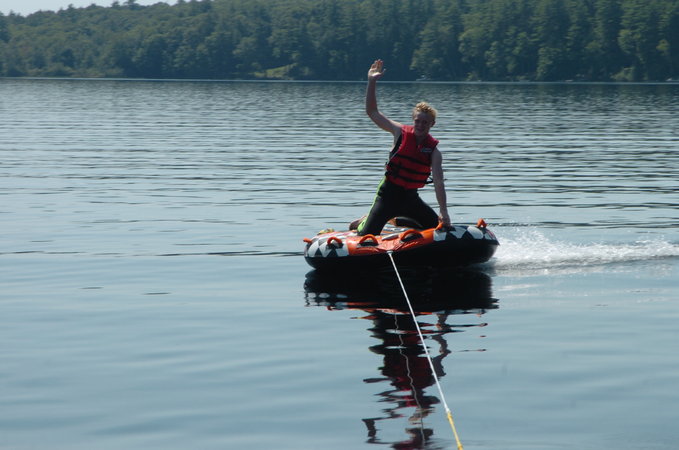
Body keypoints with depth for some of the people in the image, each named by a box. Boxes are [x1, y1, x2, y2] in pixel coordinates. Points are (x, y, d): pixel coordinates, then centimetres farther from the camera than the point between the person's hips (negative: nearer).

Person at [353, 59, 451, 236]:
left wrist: (443, 212, -25)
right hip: (388, 193, -3)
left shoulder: (433, 149, -6)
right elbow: (372, 112, -7)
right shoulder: (401, 132, -7)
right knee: (367, 237, -13)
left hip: (410, 197, 3)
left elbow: (438, 181, -15)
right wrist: (372, 82, -16)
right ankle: (361, 224, 26)